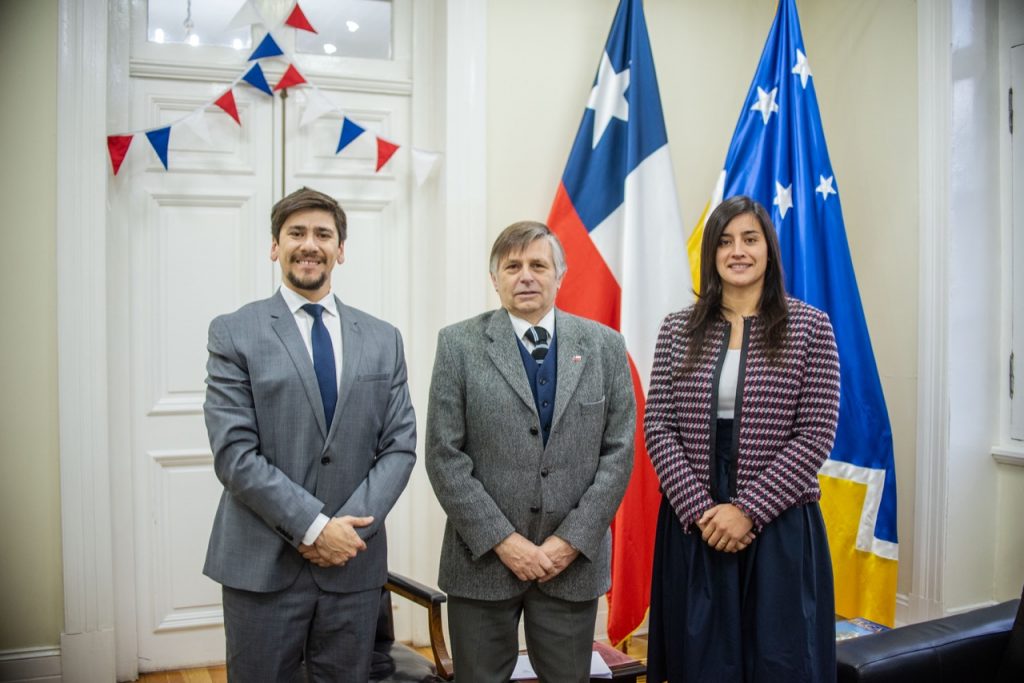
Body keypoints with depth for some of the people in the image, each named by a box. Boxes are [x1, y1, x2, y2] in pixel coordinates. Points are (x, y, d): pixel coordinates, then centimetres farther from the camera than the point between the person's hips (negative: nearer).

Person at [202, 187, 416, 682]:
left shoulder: (383, 340, 7)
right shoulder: (234, 333, -2)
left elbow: (400, 446, 3)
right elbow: (234, 454, -10)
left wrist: (349, 525, -10)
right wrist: (313, 526, -15)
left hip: (354, 563, 3)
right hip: (263, 565, -2)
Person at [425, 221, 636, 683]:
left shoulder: (604, 346, 3)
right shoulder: (459, 345, -2)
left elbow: (619, 451, 0)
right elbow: (444, 456, -6)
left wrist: (572, 540, -7)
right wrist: (503, 540, -11)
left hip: (575, 558, 1)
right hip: (483, 557, -1)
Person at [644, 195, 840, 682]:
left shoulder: (810, 327, -2)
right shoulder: (679, 330, 4)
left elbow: (816, 435, -7)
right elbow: (657, 428, 0)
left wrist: (746, 509, -13)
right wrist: (700, 509, -11)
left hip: (779, 526, -2)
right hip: (693, 524, 2)